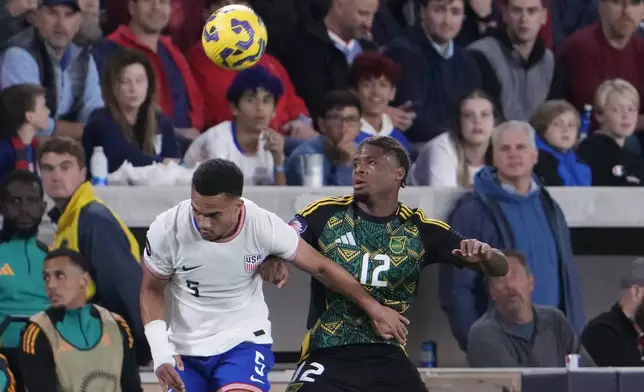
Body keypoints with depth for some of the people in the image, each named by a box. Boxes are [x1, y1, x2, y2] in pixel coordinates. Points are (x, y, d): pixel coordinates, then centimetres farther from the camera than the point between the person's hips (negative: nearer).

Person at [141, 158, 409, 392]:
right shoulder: (167, 230, -18)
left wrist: (373, 308, 6)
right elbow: (152, 290, -1)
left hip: (244, 343, -2)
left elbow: (320, 267, -3)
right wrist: (160, 351, -13)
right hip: (186, 350, 2)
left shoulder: (263, 226, -19)